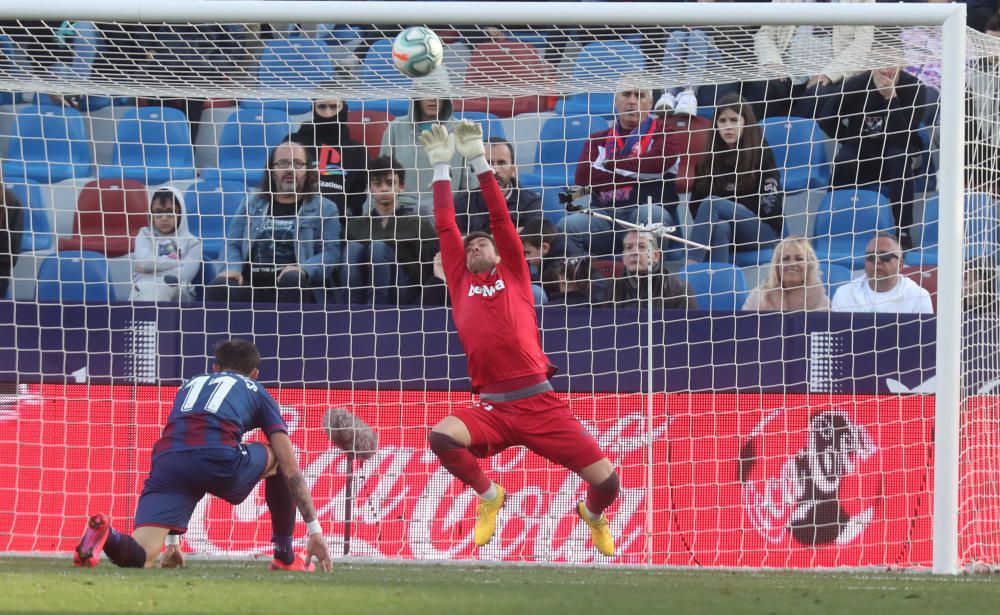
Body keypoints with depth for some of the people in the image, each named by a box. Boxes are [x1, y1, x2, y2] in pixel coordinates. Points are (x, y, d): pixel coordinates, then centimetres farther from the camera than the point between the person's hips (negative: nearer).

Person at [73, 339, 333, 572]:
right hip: (221, 458, -2)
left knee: (138, 559, -5)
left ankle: (105, 534, -38)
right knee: (278, 458, 31)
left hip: (168, 457, 2)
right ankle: (285, 556, 31)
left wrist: (172, 541, 45)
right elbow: (291, 469, 22)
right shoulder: (257, 392, 29)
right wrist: (315, 530, 24)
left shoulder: (190, 385, 39)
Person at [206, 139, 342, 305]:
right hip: (250, 286, 2)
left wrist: (303, 269, -18)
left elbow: (331, 252, 2)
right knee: (218, 288, -30)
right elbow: (232, 243, 19)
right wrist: (233, 267, -5)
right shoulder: (252, 204, 24)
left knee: (292, 280, -39)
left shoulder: (324, 209, 14)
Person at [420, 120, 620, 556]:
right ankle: (488, 495, 2)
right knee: (440, 436, -29)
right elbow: (446, 227, 15)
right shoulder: (461, 284, 15)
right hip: (492, 409, 1)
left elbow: (500, 216, 10)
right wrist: (441, 166, 18)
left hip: (539, 403, -1)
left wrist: (478, 159, 12)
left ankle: (593, 514, 29)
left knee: (606, 481, -11)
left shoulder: (514, 275, 14)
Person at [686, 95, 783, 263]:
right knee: (720, 227, -35)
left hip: (765, 230, -3)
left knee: (712, 204, -27)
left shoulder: (762, 154, 0)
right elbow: (696, 202, 7)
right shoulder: (708, 160, 11)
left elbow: (769, 205, -3)